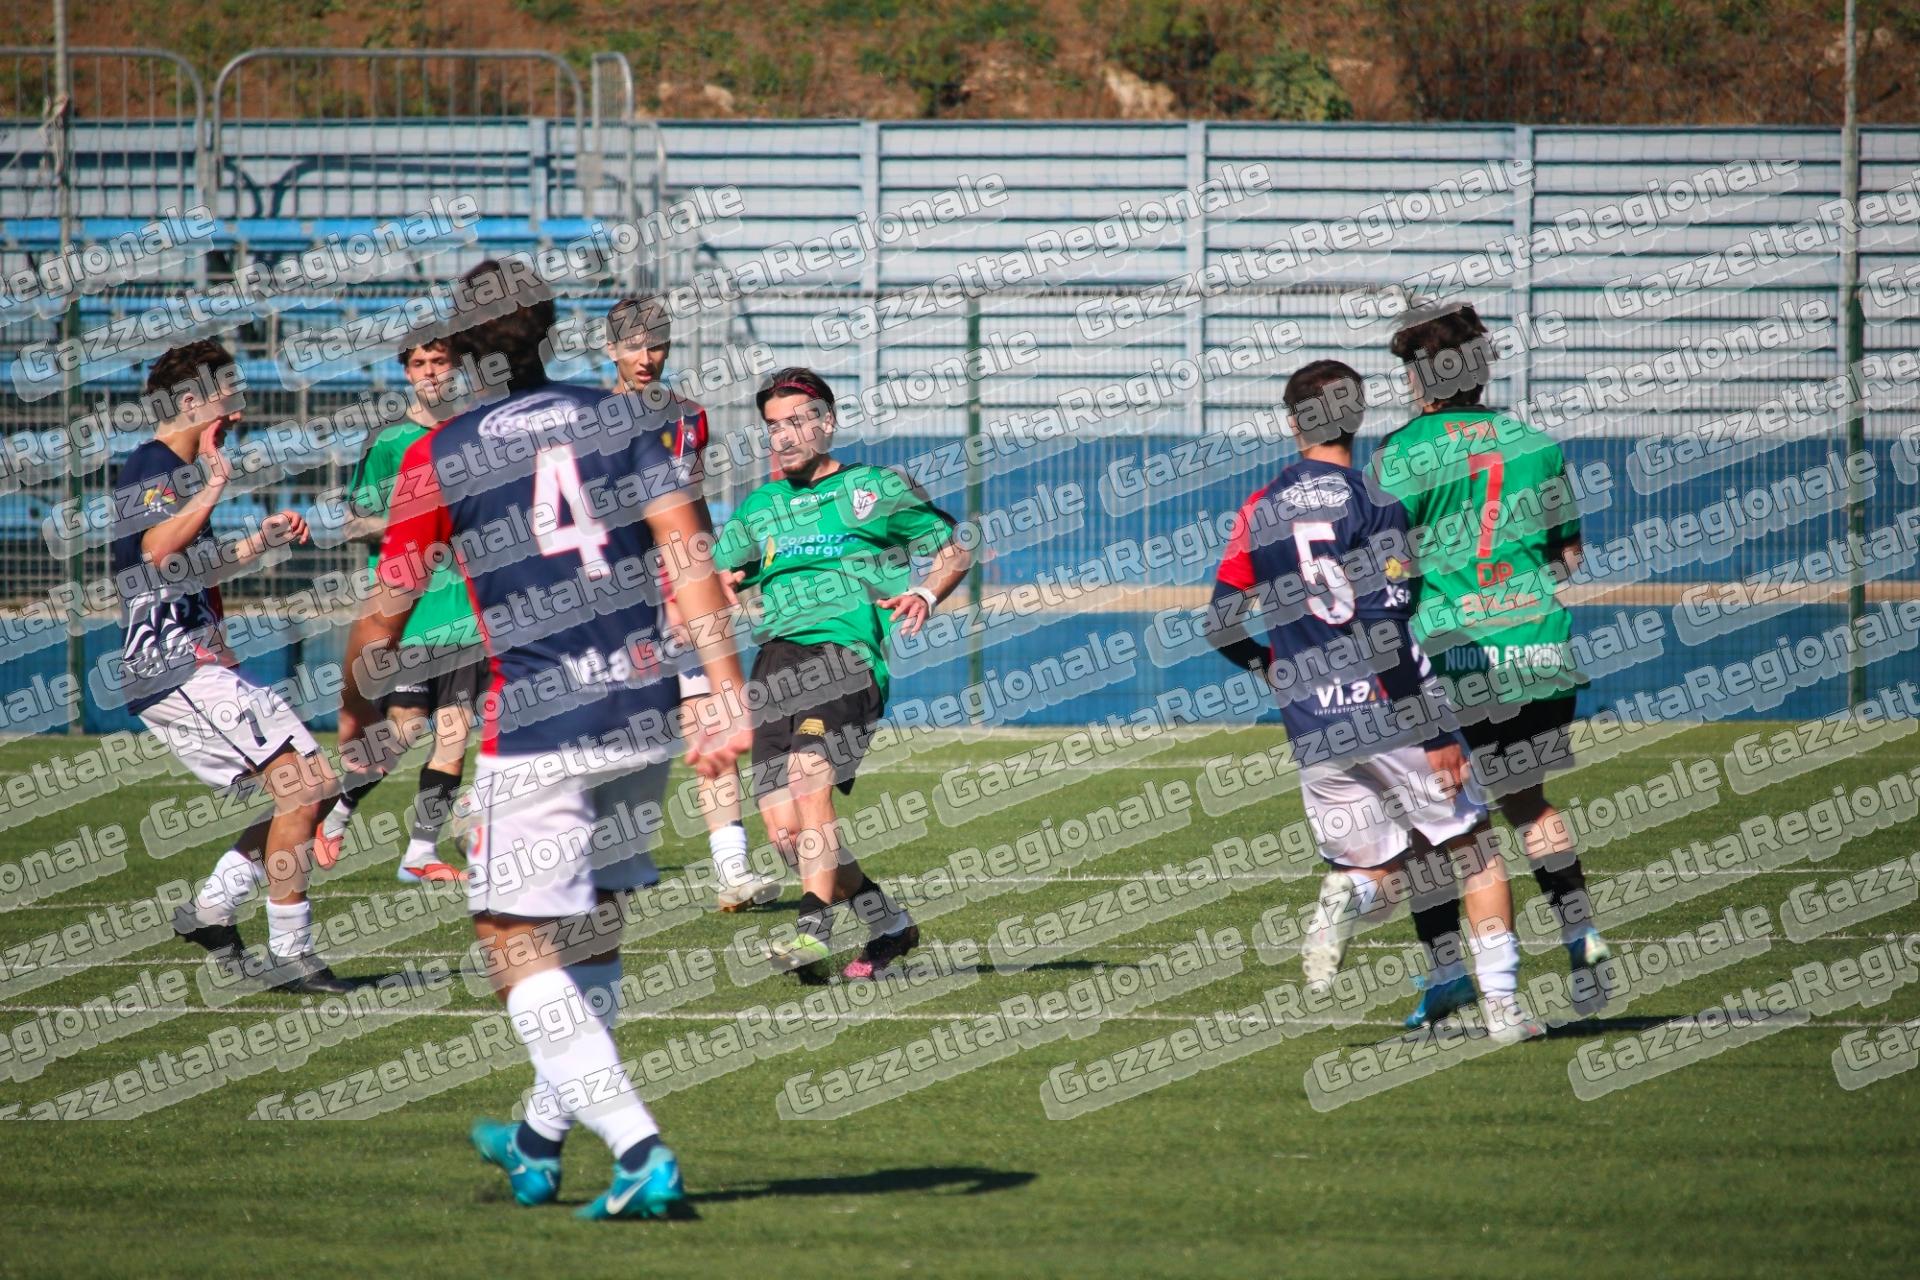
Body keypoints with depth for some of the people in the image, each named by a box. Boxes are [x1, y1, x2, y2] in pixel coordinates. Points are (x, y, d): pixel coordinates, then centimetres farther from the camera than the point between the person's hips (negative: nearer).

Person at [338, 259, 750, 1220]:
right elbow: (688, 554, -3)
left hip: (536, 727, -5)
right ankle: (540, 1143, 36)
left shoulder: (441, 457, -1)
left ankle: (639, 1151, -15)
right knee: (592, 927, 20)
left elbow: (385, 614, 2)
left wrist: (358, 713, 20)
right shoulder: (626, 420, 8)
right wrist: (727, 692, -7)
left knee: (515, 943, -1)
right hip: (642, 711, 5)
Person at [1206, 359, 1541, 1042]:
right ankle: (1503, 1006, 5)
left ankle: (1347, 895, -20)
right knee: (1476, 852, 12)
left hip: (1315, 731, 4)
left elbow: (1222, 628, 6)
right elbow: (1389, 631, -16)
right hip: (1394, 719, -4)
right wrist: (1437, 735, -13)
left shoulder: (1260, 513, 5)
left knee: (1387, 868, 15)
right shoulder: (1372, 505, -9)